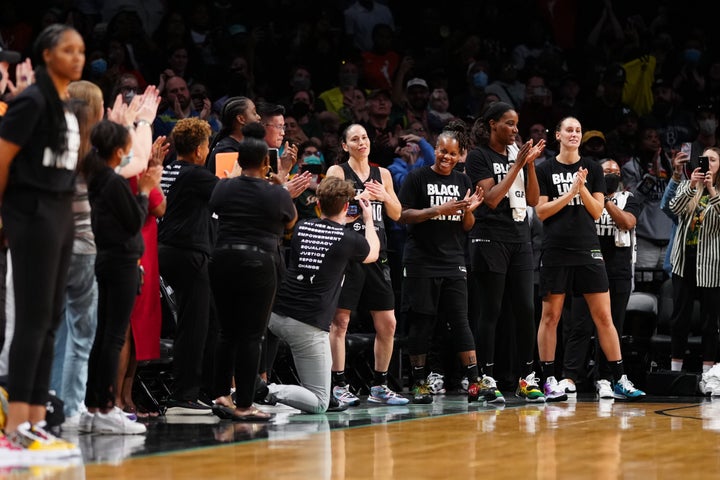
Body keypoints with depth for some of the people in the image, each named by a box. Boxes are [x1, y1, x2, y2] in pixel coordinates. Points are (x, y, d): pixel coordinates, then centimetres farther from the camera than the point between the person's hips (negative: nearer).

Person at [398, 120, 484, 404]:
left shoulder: (463, 182, 11)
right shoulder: (418, 178, -1)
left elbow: (467, 227, 14)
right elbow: (403, 216, -8)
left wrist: (469, 210, -8)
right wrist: (438, 210, -18)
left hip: (453, 262, 3)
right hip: (421, 261, -3)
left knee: (460, 321, -1)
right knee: (421, 322, 0)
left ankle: (474, 383, -4)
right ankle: (419, 383, 7)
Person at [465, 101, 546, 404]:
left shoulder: (517, 154, 14)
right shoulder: (479, 156, -4)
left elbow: (533, 200, 11)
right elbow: (491, 198, -13)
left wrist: (530, 164, 0)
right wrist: (518, 164, -14)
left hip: (520, 239, 6)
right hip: (491, 239, -6)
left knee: (525, 309, 2)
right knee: (490, 311, -3)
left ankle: (527, 379, 7)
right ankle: (487, 380, 1)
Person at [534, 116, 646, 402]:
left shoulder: (592, 169, 10)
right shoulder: (545, 170, 4)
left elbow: (597, 211, 5)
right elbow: (541, 211, -3)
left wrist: (583, 188, -11)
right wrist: (571, 191, -12)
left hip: (588, 250, 1)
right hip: (556, 252, -1)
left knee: (603, 316, -2)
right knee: (550, 316, 1)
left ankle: (619, 381, -1)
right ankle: (549, 380, 8)